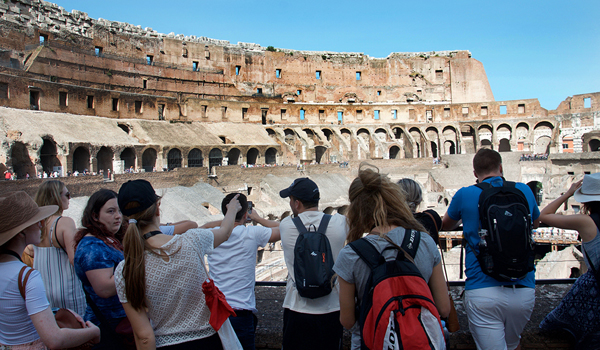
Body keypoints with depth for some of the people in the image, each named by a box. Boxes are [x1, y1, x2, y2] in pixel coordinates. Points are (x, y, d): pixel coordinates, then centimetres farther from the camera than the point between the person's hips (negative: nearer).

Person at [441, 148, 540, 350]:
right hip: (524, 290, 4)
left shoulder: (465, 195, -1)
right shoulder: (524, 191, 7)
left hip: (483, 292, -3)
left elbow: (445, 226, 20)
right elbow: (536, 223, 28)